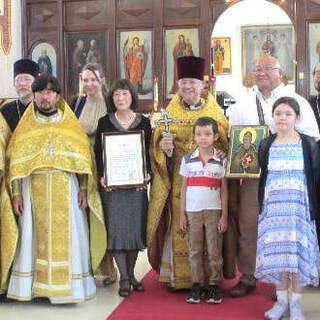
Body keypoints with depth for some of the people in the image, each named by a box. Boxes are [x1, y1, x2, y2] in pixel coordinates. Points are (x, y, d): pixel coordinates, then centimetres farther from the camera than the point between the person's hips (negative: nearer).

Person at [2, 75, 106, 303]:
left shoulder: (71, 125, 8)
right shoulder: (25, 128, 9)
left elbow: (83, 159, 5)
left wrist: (84, 189, -4)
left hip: (66, 190, 0)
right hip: (34, 190, 1)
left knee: (66, 236, 0)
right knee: (34, 236, 1)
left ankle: (67, 285, 8)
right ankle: (34, 285, 10)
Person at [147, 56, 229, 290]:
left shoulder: (214, 111, 8)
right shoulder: (172, 111, 10)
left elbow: (225, 141, 4)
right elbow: (157, 139, 4)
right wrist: (162, 144, -18)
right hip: (178, 177, 0)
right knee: (180, 224, 0)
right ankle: (179, 275, 9)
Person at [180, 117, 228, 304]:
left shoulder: (221, 161, 0)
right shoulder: (188, 160, 3)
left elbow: (224, 190, 2)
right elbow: (184, 188, 6)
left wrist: (224, 216, -3)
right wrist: (182, 215, 3)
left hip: (214, 211, -1)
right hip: (192, 211, 1)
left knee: (214, 251, 3)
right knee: (195, 251, 7)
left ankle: (215, 284, 13)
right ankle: (197, 284, 16)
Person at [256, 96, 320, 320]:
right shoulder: (266, 145, 7)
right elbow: (263, 178, 10)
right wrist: (261, 206, 4)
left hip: (300, 207, -2)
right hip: (273, 207, 2)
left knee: (298, 251, 1)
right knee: (276, 252, 4)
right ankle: (282, 301, 17)